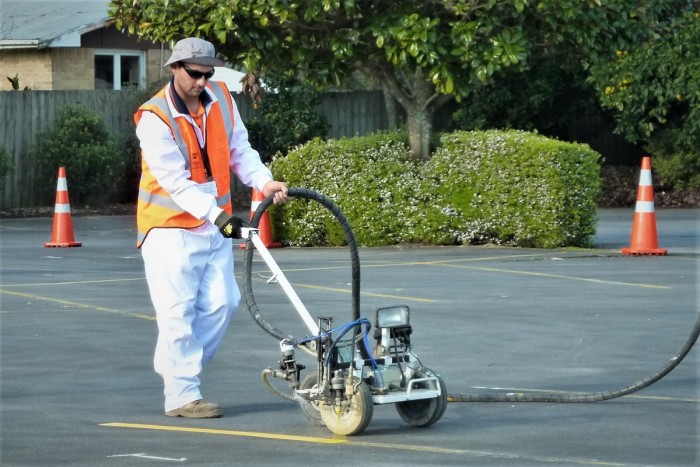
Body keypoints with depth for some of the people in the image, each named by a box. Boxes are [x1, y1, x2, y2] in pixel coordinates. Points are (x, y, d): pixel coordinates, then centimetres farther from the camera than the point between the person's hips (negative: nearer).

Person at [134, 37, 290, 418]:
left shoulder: (221, 99, 4)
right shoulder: (154, 118, -17)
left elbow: (239, 151, 6)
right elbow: (176, 181, -23)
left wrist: (264, 182, -13)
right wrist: (216, 214, -33)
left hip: (215, 228, 7)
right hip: (171, 228, -7)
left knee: (222, 302, 6)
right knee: (178, 311, -8)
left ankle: (174, 367, 22)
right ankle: (181, 395, -3)